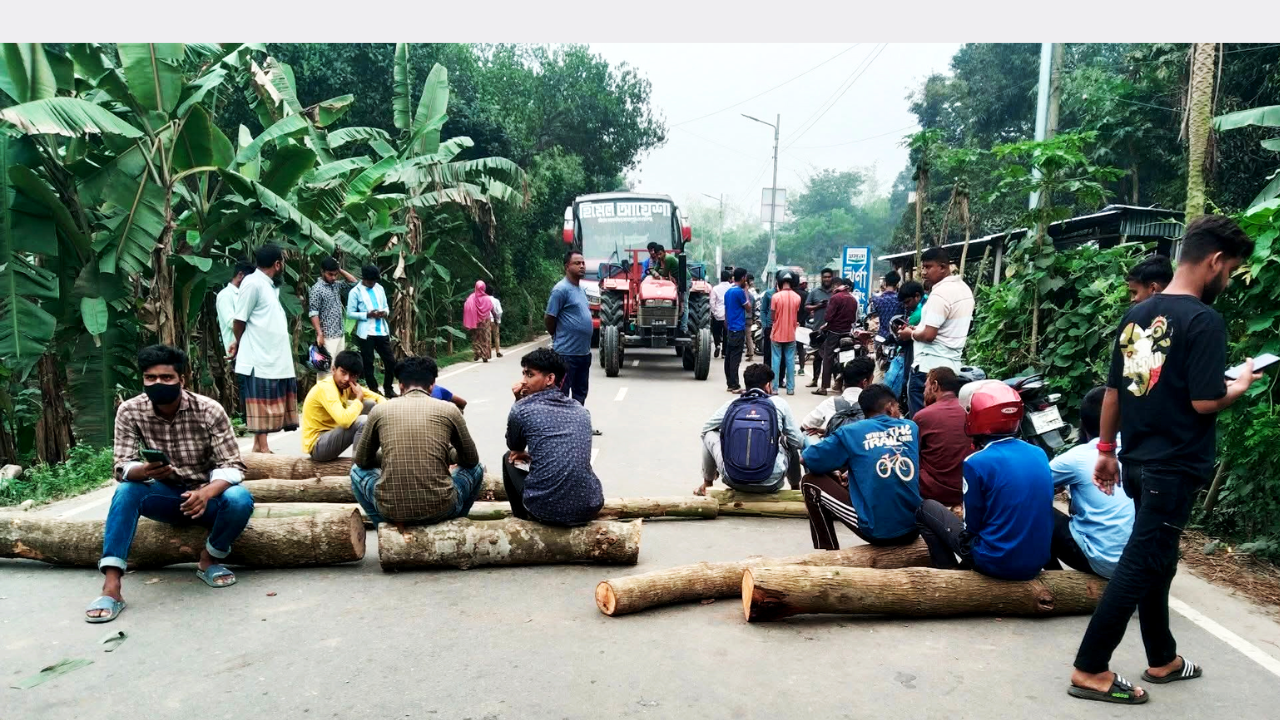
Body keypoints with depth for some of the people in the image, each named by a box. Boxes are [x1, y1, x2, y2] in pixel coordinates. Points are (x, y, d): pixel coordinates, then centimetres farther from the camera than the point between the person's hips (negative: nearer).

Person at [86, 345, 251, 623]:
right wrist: (144, 471, -38)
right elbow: (122, 468, -13)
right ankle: (111, 587, -29)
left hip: (207, 494, -2)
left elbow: (232, 465, -18)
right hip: (166, 495, 2)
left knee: (240, 499, -32)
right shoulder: (129, 411, -11)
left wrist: (207, 492, -39)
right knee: (126, 491, -27)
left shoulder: (209, 410, -17)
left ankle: (209, 559, -3)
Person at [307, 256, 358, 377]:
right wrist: (320, 334, -21)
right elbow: (313, 313, -15)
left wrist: (340, 269, 5)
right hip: (327, 335, -8)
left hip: (340, 334, 8)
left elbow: (353, 282, 18)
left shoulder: (336, 285, 11)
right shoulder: (317, 289, -11)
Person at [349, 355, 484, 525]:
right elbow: (471, 460, 15)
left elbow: (361, 460, 18)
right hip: (440, 509, -1)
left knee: (357, 470, 31)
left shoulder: (379, 410, 5)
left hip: (391, 510, 1)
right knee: (476, 468, 28)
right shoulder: (449, 410, 3)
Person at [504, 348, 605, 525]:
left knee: (509, 459, 24)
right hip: (590, 507, 4)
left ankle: (523, 518, 34)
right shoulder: (581, 410, 10)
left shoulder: (522, 409, -5)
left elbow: (514, 448, 16)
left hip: (545, 511, -4)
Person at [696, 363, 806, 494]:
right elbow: (799, 442, 7)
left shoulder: (731, 404, 6)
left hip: (733, 480, 1)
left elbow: (705, 428, 20)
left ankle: (707, 483, 42)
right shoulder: (779, 403, 2)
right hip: (771, 483, -1)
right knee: (790, 442, 28)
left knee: (709, 434, 25)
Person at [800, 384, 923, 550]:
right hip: (913, 529, 5)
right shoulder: (911, 427, 8)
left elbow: (809, 460, 0)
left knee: (811, 482, 11)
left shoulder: (851, 432, -3)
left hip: (876, 531, -5)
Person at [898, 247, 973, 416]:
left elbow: (929, 335, -22)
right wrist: (919, 328, 17)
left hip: (928, 367, -9)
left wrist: (911, 334, -2)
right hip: (951, 365, 10)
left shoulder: (940, 293, -17)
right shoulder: (965, 289, 13)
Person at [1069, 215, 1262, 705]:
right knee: (1140, 566, -1)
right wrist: (1242, 384, 2)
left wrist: (1106, 451, 18)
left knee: (1154, 560, 20)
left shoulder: (1136, 315, 7)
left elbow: (1113, 391, 11)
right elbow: (1205, 402, -20)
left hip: (1138, 462, 8)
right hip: (1175, 468, -8)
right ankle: (1090, 670, 4)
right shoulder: (1204, 321, -15)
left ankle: (1163, 659, 35)